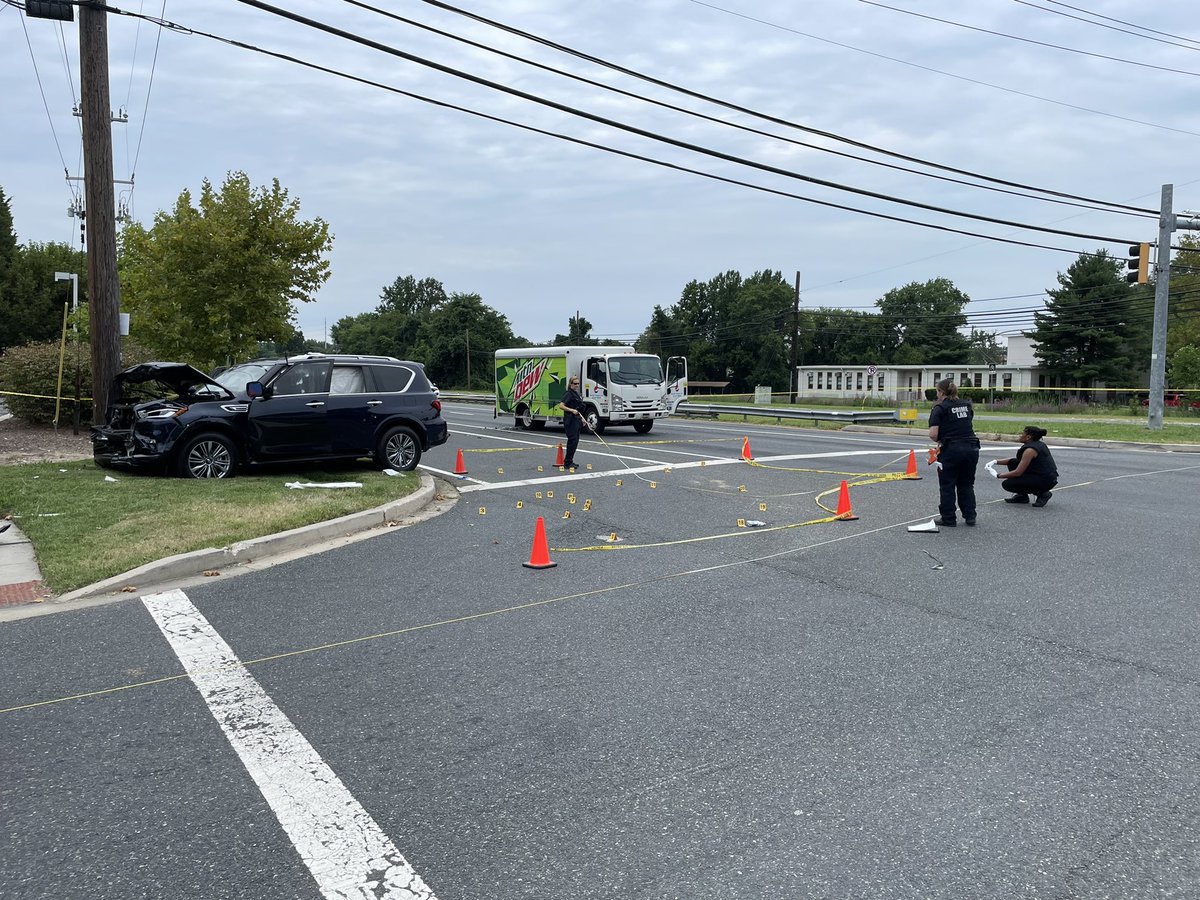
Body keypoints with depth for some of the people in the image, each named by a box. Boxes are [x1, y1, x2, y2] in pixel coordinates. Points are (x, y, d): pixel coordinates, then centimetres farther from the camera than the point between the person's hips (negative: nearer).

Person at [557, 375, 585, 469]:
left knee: (575, 441, 11)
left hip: (576, 420, 10)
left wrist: (581, 418, 24)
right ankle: (567, 463, -8)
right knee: (572, 441, -11)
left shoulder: (576, 394, 17)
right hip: (570, 420, -10)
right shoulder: (568, 394, -11)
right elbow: (561, 406, -21)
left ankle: (570, 461, 19)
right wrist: (572, 410, -29)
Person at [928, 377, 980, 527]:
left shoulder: (939, 408, -5)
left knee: (947, 486, 7)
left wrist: (939, 440, 6)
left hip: (951, 449, -5)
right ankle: (970, 516, 20)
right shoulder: (967, 404, 13)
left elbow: (933, 434, -14)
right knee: (967, 484, 18)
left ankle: (948, 519, 13)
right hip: (972, 447, 6)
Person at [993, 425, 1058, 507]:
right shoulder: (1038, 444, 11)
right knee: (1012, 463, 8)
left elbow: (1018, 472, -21)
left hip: (1045, 481, -10)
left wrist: (998, 475, -7)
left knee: (1006, 484, -10)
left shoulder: (1030, 450, -20)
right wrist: (996, 462, 11)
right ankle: (1021, 496, 13)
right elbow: (1020, 460, 21)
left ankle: (1042, 494, -3)